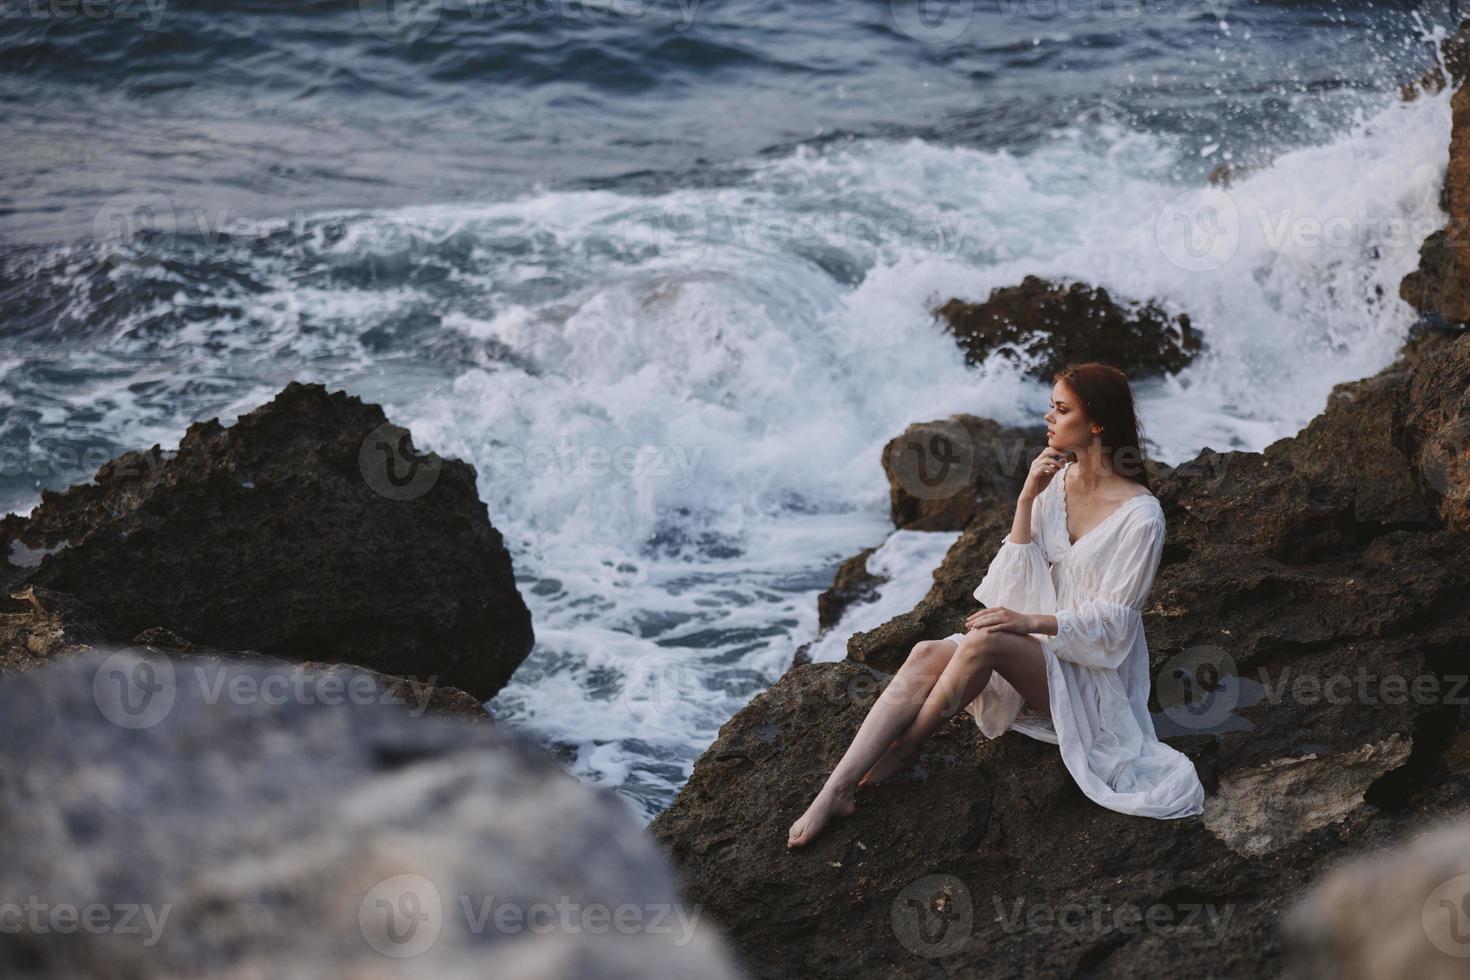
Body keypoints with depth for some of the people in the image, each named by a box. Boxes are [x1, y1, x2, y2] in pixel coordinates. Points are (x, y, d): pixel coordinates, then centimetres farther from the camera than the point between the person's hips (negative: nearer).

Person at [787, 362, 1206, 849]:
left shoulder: (1140, 515, -15)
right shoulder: (1054, 483, 5)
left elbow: (1112, 622, -14)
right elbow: (1017, 581, 1)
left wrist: (1032, 621, -27)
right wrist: (1026, 501, -10)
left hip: (1093, 673, -6)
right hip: (1035, 647, 6)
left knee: (985, 640, -34)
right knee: (927, 655, -22)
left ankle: (904, 750, -15)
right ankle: (836, 790, -32)